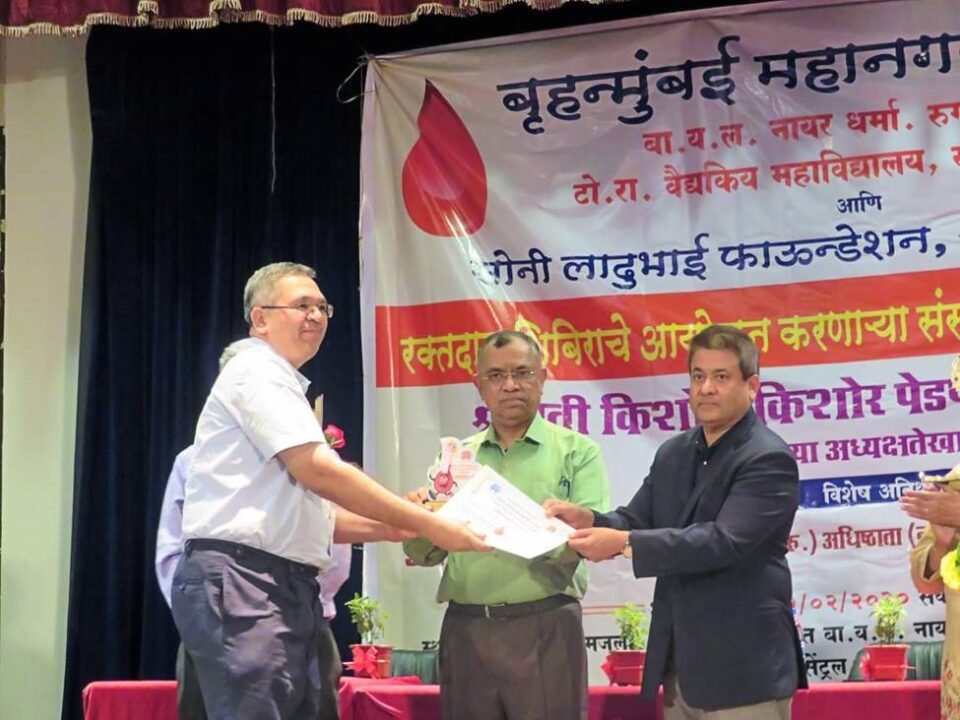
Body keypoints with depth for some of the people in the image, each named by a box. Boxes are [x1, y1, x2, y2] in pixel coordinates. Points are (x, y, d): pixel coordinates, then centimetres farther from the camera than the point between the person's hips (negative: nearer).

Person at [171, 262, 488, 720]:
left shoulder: (279, 384, 26)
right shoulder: (259, 372, -5)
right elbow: (319, 472, -16)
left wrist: (394, 528, 13)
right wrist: (428, 525, -13)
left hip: (285, 588, 10)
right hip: (240, 583, -10)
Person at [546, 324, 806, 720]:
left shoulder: (768, 460, -12)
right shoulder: (673, 453, 14)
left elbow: (723, 542, -23)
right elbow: (637, 522, 11)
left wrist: (624, 543, -27)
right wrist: (589, 520, -11)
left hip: (743, 667, -7)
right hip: (680, 664, 7)